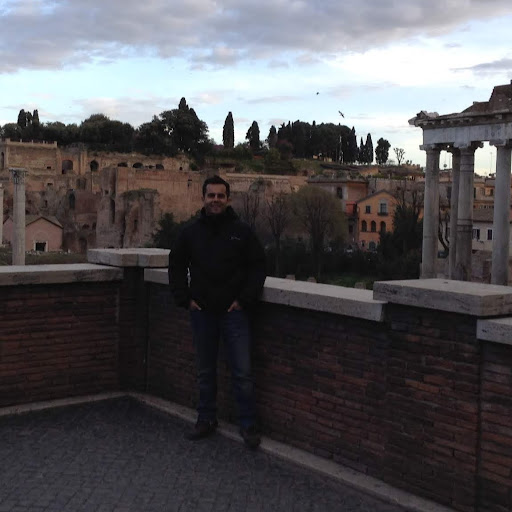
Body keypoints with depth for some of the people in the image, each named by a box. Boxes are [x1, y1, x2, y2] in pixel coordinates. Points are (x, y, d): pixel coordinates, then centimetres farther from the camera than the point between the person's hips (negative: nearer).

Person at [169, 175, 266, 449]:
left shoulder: (242, 231, -1)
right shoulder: (191, 233, 5)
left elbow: (257, 266, 1)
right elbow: (176, 266, 14)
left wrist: (245, 299, -6)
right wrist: (184, 298, 4)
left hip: (233, 313, -3)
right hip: (201, 313, 3)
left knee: (242, 372, -2)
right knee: (205, 372, 13)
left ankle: (248, 424, 10)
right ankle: (206, 420, 27)